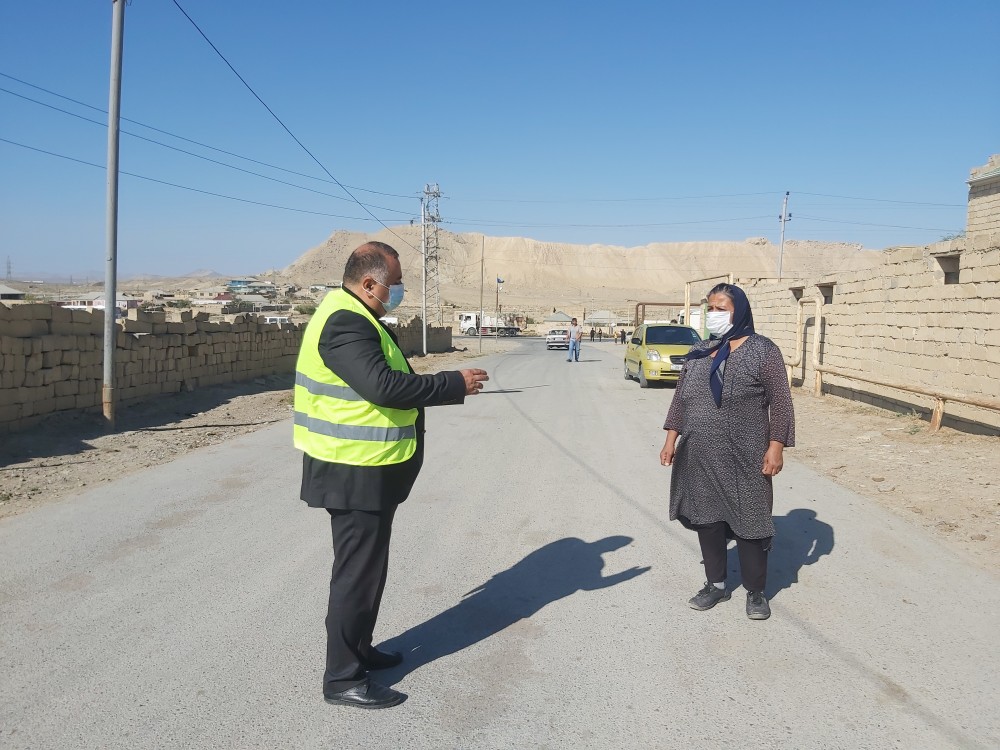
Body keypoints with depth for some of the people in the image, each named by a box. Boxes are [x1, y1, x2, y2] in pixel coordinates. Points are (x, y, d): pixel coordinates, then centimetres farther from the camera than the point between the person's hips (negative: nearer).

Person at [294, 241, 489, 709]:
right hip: (356, 473, -11)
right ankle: (343, 679, 11)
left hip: (368, 470, 11)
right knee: (358, 572, -1)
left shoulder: (357, 317, 13)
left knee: (366, 566, 21)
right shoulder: (344, 323, -22)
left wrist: (442, 387, 12)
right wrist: (455, 384, -25)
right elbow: (383, 386, -33)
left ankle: (357, 650, 36)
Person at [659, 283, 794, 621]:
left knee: (749, 522, 3)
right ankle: (716, 584, 28)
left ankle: (756, 592, 21)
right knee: (707, 519, 12)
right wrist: (672, 438, 9)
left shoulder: (762, 350, -6)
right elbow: (681, 397, 14)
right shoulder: (698, 352, 10)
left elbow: (780, 401, -8)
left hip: (744, 457, -5)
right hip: (700, 457, 5)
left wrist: (776, 447, -13)